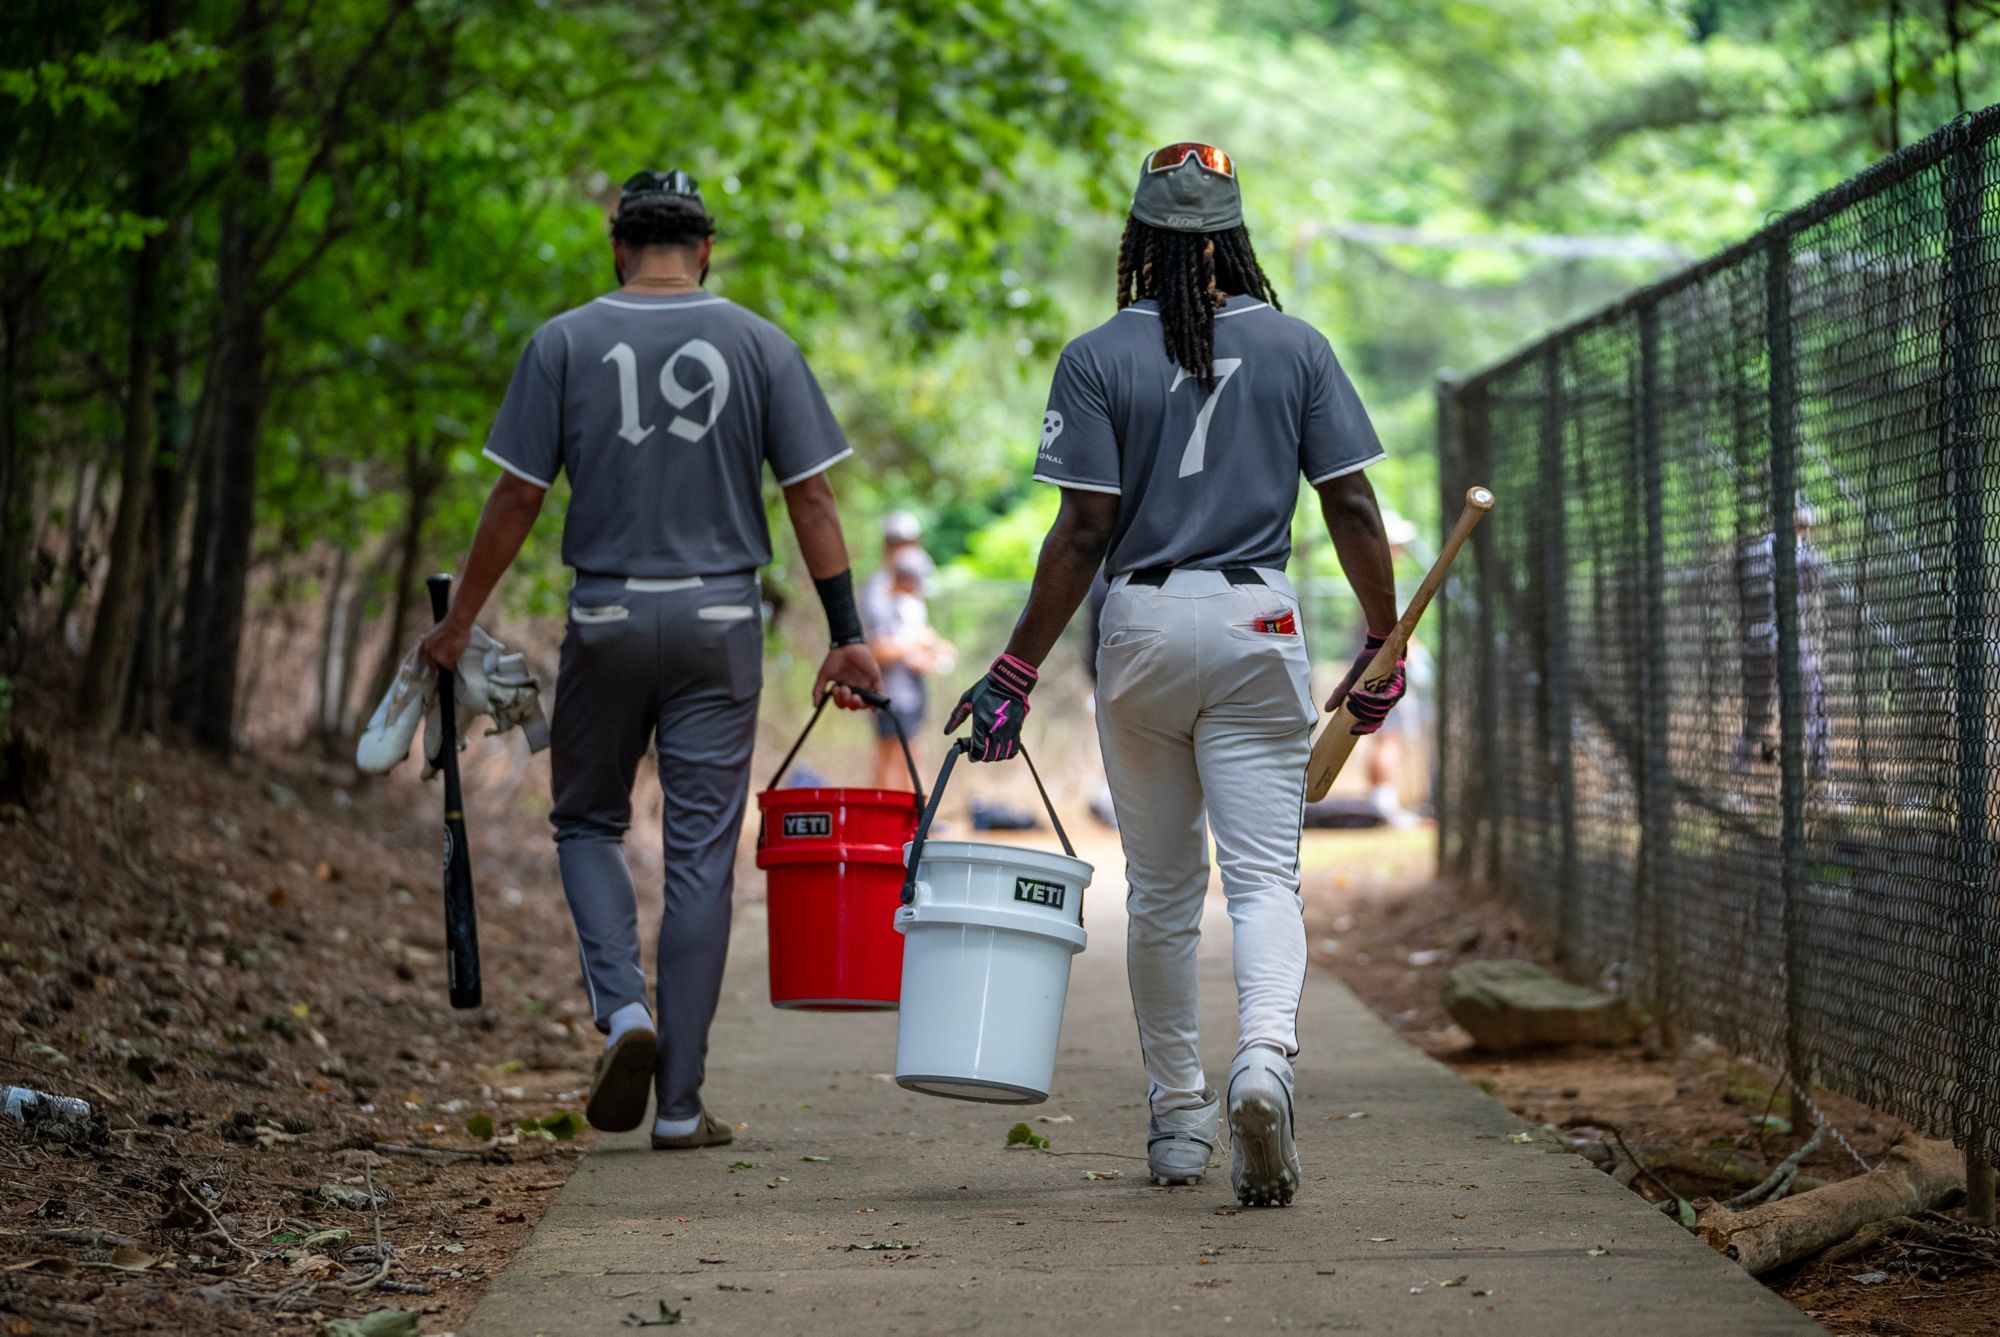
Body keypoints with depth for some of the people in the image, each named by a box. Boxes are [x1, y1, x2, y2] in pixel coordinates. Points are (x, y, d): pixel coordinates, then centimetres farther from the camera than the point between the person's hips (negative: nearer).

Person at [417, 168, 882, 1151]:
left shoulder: (566, 343, 0)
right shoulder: (760, 346, 2)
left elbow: (518, 495, -2)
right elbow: (810, 496, -1)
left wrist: (458, 623, 7)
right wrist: (847, 635, 1)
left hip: (608, 619, 0)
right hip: (721, 624, 1)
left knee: (589, 822, 18)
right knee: (701, 855, 4)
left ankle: (623, 1007, -6)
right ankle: (681, 1105, 5)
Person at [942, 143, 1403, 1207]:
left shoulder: (1098, 359, -3)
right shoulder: (1296, 345, 3)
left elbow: (1082, 533, -8)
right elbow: (1351, 508, 1)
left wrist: (1017, 671, -4)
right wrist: (1383, 646, 10)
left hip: (1143, 628, 0)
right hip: (1259, 623, 0)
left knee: (1160, 888, 11)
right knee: (1264, 874, -3)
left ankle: (1178, 1118, 17)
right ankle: (1266, 1055, -29)